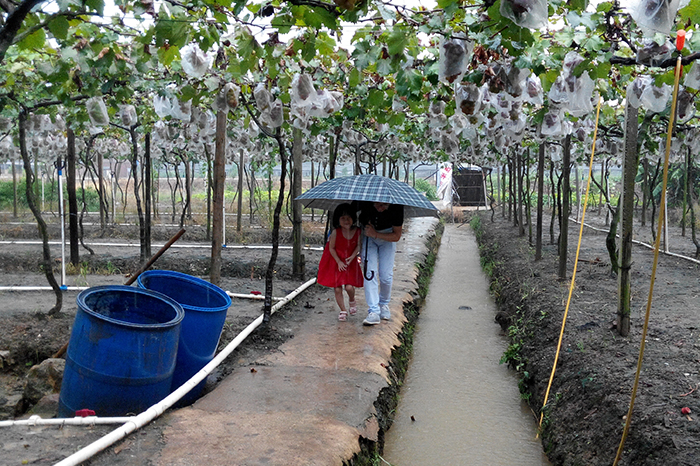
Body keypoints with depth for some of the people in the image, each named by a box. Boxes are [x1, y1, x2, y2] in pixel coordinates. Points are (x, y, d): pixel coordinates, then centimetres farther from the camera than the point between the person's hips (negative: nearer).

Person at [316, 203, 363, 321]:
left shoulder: (357, 231, -12)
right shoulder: (335, 232, -18)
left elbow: (358, 245, 1)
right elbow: (331, 248, -8)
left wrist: (352, 257, -14)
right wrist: (339, 262, -11)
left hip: (350, 262, 1)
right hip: (336, 262, -1)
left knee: (349, 287, -11)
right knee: (337, 289, 1)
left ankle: (352, 301, 24)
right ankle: (343, 310, 19)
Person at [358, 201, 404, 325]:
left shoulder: (397, 207, -30)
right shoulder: (364, 202, -30)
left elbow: (396, 236, -19)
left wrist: (375, 234, -29)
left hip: (388, 237, 0)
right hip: (367, 235, 0)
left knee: (386, 275, -3)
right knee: (370, 272, -13)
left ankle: (384, 304, 24)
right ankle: (373, 312, -12)